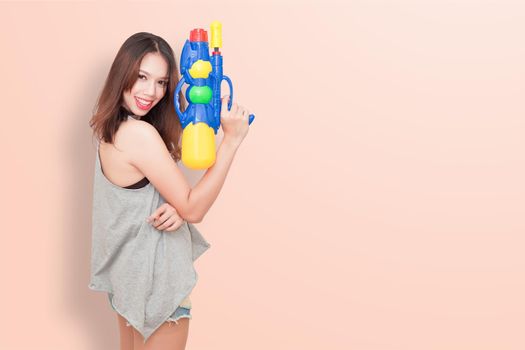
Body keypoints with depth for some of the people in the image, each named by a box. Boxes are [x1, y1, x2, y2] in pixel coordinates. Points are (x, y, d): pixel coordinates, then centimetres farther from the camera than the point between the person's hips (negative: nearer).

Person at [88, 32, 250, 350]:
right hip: (153, 276, -9)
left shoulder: (113, 127, 2)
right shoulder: (140, 134, -27)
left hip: (127, 268, 9)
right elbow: (194, 209, -23)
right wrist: (231, 139, -27)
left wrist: (174, 209, -17)